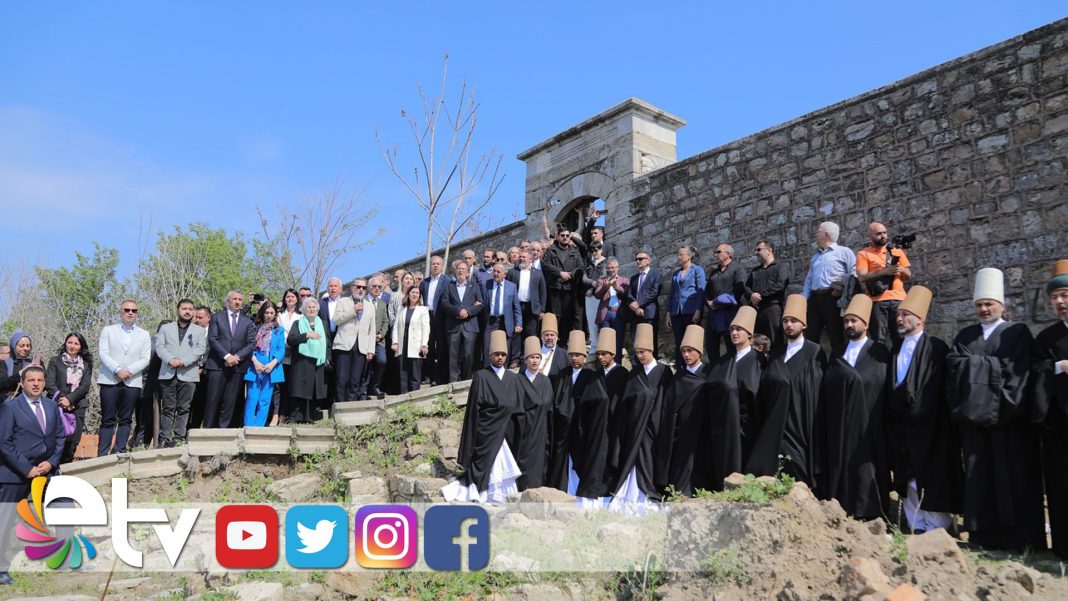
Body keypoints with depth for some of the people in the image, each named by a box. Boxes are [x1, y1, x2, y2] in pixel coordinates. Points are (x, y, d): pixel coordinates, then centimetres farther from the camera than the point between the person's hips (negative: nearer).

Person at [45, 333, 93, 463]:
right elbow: (49, 383, -1)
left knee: (73, 441, -2)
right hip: (58, 405, -2)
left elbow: (85, 386, 3)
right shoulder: (55, 361, 8)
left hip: (77, 406, 2)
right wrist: (61, 399, -12)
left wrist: (70, 399, -11)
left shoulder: (86, 364, 12)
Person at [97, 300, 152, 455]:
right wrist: (118, 370, -14)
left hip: (132, 382, 1)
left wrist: (129, 371, -12)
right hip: (110, 381, -1)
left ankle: (119, 451, 4)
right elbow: (103, 353, -1)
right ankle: (102, 454, 0)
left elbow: (145, 359, 3)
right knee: (107, 419, -2)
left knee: (125, 419, 2)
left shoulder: (144, 335, 13)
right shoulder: (108, 330, 10)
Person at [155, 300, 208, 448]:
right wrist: (170, 359, -14)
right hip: (168, 373, 1)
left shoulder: (200, 330, 13)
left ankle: (179, 438, 1)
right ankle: (165, 439, 2)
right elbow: (159, 346, 5)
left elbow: (200, 349, 0)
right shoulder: (166, 328, 17)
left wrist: (183, 361, -13)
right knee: (167, 408, 1)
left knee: (183, 408, -1)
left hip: (188, 374, -1)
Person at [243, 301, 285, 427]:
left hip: (271, 368, 1)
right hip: (255, 367, -1)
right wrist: (255, 361, -14)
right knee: (252, 398, -5)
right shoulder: (255, 327, 8)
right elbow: (250, 346, 0)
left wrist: (273, 363, -11)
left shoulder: (279, 330, 11)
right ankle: (248, 427, -3)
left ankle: (259, 427, 6)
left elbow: (281, 349, 4)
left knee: (265, 400, 2)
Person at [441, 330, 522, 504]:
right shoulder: (481, 377, -3)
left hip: (506, 434, 4)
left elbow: (519, 407, 11)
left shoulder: (513, 379, 10)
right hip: (486, 434, -4)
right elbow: (473, 408, -4)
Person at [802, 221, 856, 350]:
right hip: (814, 298, 7)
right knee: (810, 335, 4)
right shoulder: (815, 256, 24)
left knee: (836, 336, -4)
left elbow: (854, 274, -6)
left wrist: (844, 290, -11)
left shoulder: (844, 252, 4)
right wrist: (804, 299, 12)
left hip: (833, 298, -7)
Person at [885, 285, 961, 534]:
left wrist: (913, 416, -11)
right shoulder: (896, 350, 14)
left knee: (927, 483, -5)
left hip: (925, 430, -6)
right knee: (907, 483, 8)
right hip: (899, 429, 6)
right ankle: (917, 530, 15)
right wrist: (895, 419, 8)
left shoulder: (935, 348, -6)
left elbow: (935, 391, -11)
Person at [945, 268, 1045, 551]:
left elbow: (1017, 370, -8)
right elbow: (954, 365, 2)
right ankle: (981, 537, 6)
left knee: (1012, 480, -3)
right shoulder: (965, 336, 17)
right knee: (978, 480, 2)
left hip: (1008, 420, -3)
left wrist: (977, 363, -11)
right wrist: (994, 365, -9)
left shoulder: (1018, 333, 6)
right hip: (973, 417, 3)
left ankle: (1018, 543, 2)